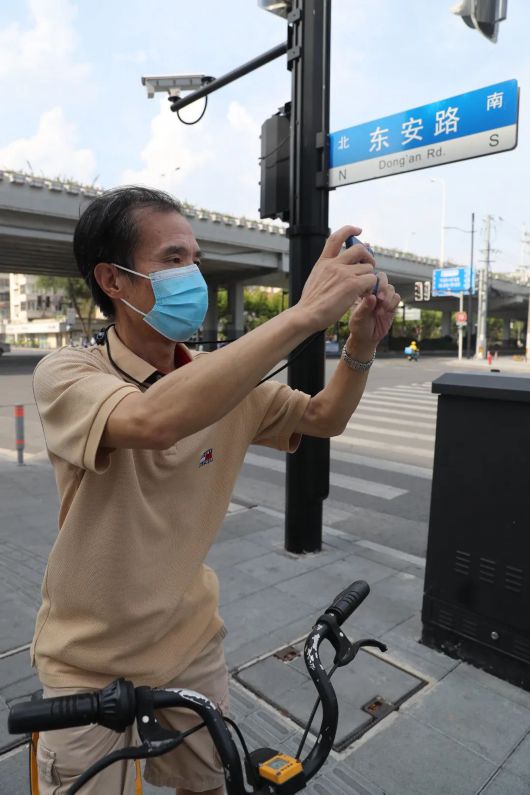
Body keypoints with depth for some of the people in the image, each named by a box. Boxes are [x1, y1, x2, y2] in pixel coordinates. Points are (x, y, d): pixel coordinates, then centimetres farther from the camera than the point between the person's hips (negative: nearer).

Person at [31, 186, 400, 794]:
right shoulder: (65, 375, -23)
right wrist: (304, 314, -43)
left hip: (191, 641, 4)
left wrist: (360, 346, -20)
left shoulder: (228, 380, -7)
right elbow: (154, 420, -44)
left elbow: (324, 418, -1)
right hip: (90, 663, -4)